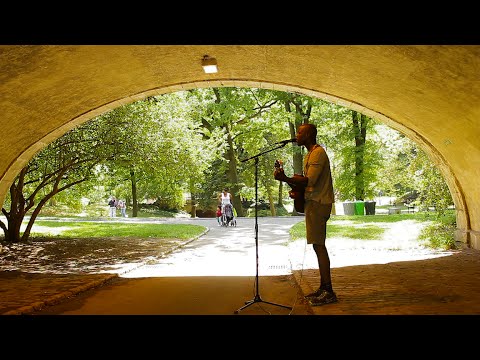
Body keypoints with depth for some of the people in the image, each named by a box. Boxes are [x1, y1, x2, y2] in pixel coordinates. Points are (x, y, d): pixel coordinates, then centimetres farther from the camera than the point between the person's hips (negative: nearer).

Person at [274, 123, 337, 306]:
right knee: (318, 245, 11)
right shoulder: (310, 154, 20)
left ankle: (329, 291, -8)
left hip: (318, 203, -11)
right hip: (314, 202, 11)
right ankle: (323, 288, 18)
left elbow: (310, 181, -22)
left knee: (318, 245, -11)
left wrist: (286, 179, -29)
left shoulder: (318, 152, -12)